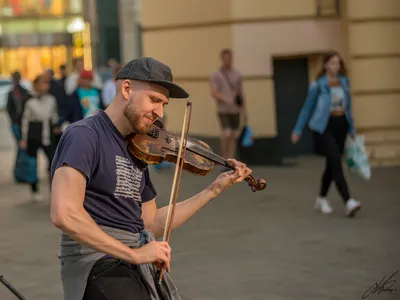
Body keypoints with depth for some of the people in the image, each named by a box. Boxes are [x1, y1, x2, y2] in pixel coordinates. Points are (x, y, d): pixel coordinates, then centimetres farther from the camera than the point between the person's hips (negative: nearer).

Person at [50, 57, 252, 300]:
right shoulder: (84, 136, -11)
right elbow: (64, 214, -24)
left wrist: (214, 190, 15)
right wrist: (133, 253, -24)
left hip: (137, 261, 9)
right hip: (97, 259, -8)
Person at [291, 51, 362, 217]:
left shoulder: (344, 81, 6)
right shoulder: (318, 85, -7)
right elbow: (307, 108, 1)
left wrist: (351, 129, 16)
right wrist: (297, 130, 4)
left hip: (341, 125, 5)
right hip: (324, 127, -5)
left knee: (331, 164, 12)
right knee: (336, 162, -17)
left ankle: (321, 199, 31)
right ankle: (348, 202, -25)